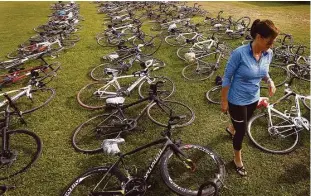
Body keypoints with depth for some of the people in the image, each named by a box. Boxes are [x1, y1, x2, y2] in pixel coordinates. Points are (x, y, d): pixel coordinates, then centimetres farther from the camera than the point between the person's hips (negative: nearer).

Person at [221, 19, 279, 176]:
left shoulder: (268, 54, -8)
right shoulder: (239, 53, -26)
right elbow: (227, 78, -18)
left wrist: (270, 81, -13)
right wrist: (224, 101, -13)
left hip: (253, 99, 6)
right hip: (237, 101, -6)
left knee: (243, 123, 29)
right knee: (242, 130, 7)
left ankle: (231, 129, 65)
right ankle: (237, 160, 32)